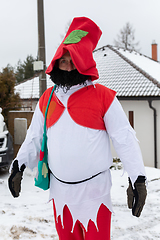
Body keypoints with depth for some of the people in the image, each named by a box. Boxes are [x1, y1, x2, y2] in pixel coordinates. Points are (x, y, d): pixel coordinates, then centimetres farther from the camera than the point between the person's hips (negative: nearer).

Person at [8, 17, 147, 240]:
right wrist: (19, 165, -1)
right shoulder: (47, 99, 6)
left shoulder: (103, 96, -8)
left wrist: (137, 178, -16)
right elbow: (34, 137, 12)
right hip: (60, 188, 5)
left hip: (94, 188, -4)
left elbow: (125, 139, -9)